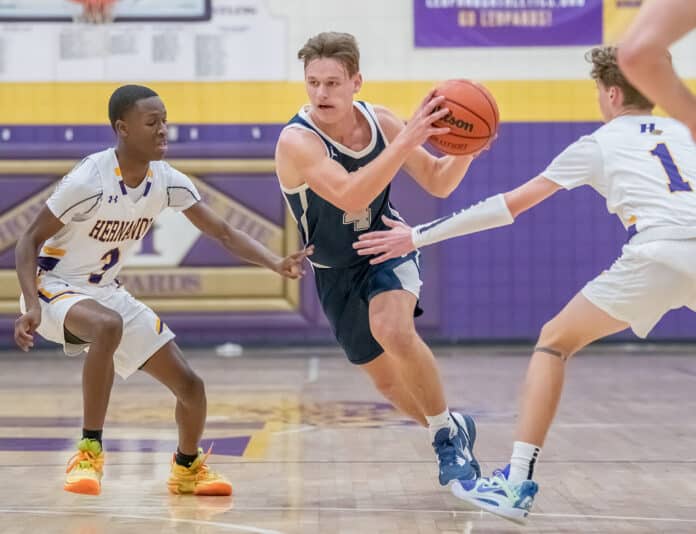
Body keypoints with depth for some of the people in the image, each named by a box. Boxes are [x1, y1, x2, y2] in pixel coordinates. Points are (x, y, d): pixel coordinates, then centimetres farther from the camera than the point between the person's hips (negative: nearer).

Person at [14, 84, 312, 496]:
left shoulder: (168, 182, -7)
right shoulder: (88, 181, -25)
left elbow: (222, 232, -1)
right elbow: (31, 240, -17)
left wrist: (276, 263, -17)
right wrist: (32, 305, -30)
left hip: (107, 291, 6)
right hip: (56, 287, -6)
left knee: (190, 385, 1)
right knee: (108, 325, -41)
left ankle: (187, 468, 30)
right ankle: (90, 452, -29)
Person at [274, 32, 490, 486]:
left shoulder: (380, 121, -13)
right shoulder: (297, 141, -28)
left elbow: (439, 183, -5)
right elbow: (350, 196, -44)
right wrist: (406, 141, -50)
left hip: (388, 248, 0)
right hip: (336, 271, 0)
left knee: (393, 331, -31)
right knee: (387, 380, 11)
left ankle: (448, 432, -12)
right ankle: (452, 433, 38)